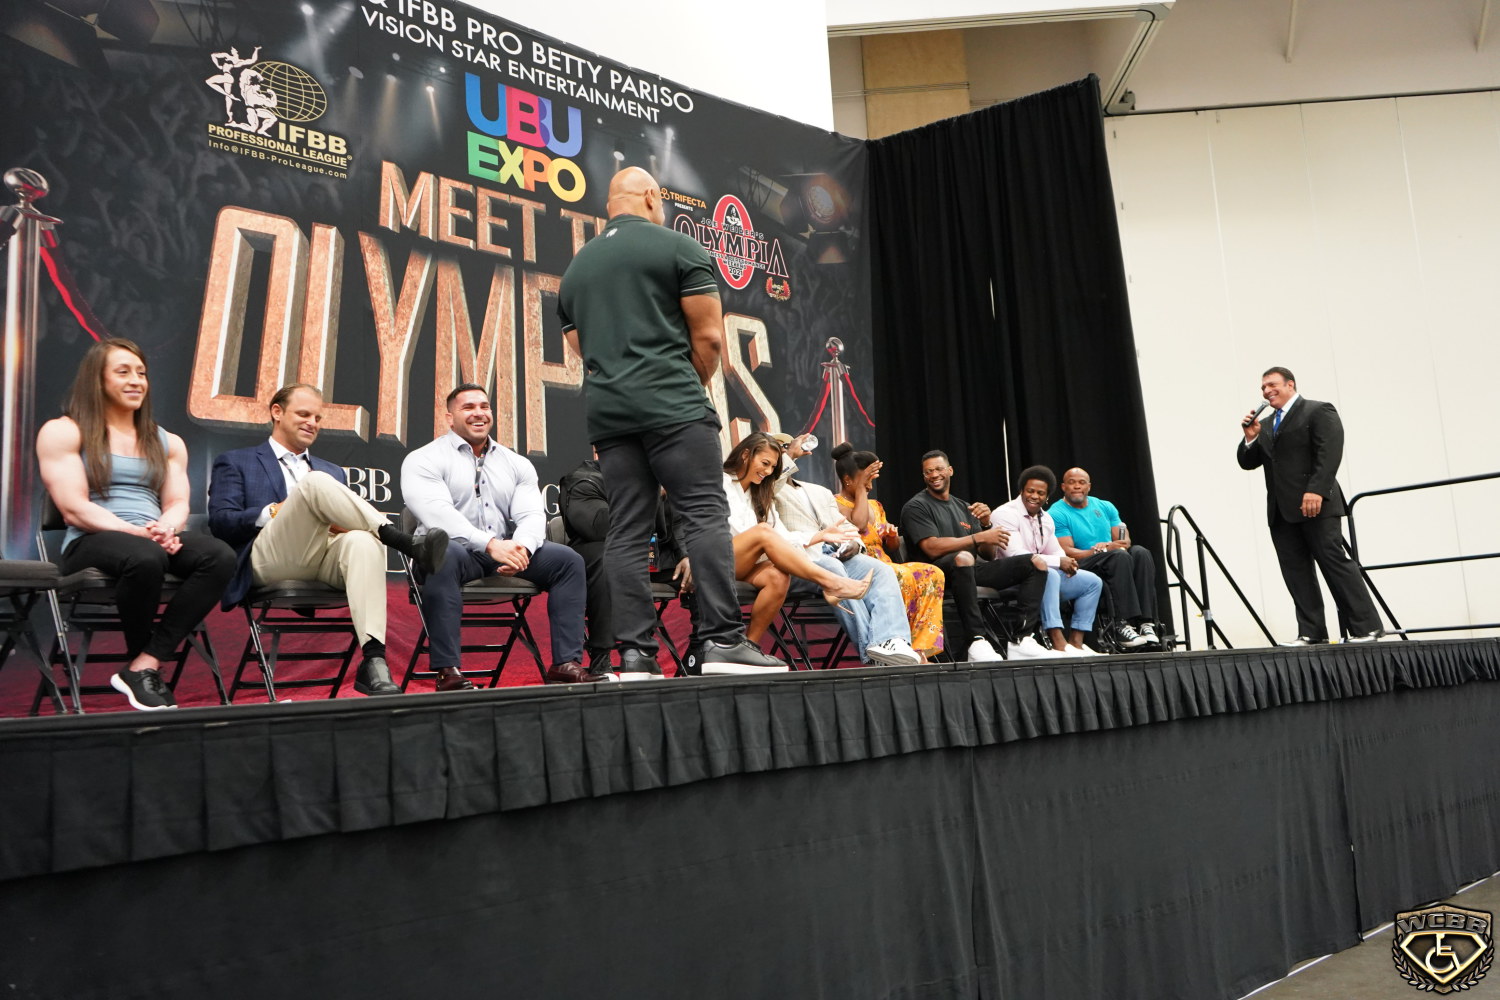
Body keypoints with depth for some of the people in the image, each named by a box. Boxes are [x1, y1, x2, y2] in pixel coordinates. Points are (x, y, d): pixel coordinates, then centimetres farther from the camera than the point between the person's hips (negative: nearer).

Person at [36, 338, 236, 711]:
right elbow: (74, 510, -6)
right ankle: (142, 660, -13)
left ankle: (143, 665, -26)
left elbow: (177, 504, 12)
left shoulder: (167, 442, 21)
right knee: (145, 557, -41)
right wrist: (138, 532, -19)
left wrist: (164, 528, -13)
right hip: (92, 542, -5)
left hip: (156, 539, 5)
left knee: (220, 556, -29)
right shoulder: (62, 432, 5)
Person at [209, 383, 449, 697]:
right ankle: (410, 546, -34)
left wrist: (339, 519, -4)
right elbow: (219, 520, 6)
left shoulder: (332, 470, 33)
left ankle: (373, 662, -47)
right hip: (270, 559, -3)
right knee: (316, 482, -29)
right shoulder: (235, 462, 22)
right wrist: (274, 512, -10)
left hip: (328, 559, 3)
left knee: (363, 540, -35)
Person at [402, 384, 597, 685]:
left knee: (568, 559, -13)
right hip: (457, 549, -5)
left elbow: (532, 514, 3)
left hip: (505, 551, 5)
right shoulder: (424, 460, 2)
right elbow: (437, 511, -16)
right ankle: (447, 669, -38)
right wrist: (490, 544, -28)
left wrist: (521, 547, -22)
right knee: (445, 554, -39)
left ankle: (566, 663, -16)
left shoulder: (518, 465, 17)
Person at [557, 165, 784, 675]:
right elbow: (709, 336, -1)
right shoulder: (679, 247, 4)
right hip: (673, 404, -5)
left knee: (626, 532, 2)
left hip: (605, 412, 6)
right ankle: (722, 639, -14)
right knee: (706, 515, -7)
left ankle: (635, 652, -1)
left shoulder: (576, 267, 22)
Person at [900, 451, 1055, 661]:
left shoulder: (963, 508, 23)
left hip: (974, 570, 7)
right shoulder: (916, 507, 4)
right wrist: (979, 537, -12)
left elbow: (989, 555, 17)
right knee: (963, 557, -40)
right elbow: (932, 549, -13)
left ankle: (1023, 639, -18)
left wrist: (986, 525, -2)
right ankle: (975, 641, -38)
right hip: (941, 571, -6)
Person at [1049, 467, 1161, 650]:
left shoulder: (1105, 507, 19)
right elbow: (1066, 552, -10)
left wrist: (1122, 544, -13)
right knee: (1119, 556, -33)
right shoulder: (1057, 514, 0)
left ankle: (1146, 622, -34)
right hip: (1081, 569, -5)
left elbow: (1125, 540, 12)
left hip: (1117, 563, 6)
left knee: (1141, 552, -25)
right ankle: (1124, 625, -39)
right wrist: (1102, 550, -22)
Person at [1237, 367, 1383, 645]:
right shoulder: (1265, 425, 24)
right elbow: (1247, 463, 20)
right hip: (1281, 510, 7)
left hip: (1316, 505, -7)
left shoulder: (1319, 411, 1)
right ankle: (1311, 632, 4)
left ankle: (1366, 627, -2)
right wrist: (1251, 438, 0)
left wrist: (1316, 490, -23)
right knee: (1295, 571, 2)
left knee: (1335, 563, -7)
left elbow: (1330, 452, -11)